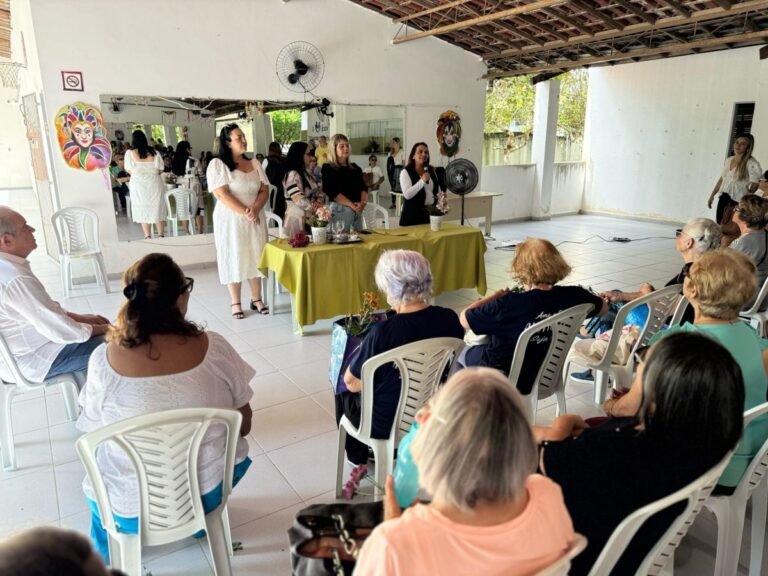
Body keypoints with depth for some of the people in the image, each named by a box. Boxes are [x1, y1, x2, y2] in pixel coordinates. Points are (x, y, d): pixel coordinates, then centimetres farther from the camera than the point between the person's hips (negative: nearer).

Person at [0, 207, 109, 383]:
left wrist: (80, 317, 6)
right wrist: (101, 329, -9)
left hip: (19, 349, 10)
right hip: (29, 362, -9)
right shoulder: (15, 279, -31)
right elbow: (61, 331, -26)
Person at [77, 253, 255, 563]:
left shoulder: (104, 358, -20)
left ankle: (108, 555, 59)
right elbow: (243, 426, -8)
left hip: (131, 507, 0)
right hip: (209, 490, 0)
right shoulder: (214, 348, -20)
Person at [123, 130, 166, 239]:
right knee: (157, 210, 10)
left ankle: (148, 236, 5)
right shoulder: (154, 153, -3)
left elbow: (129, 171, -3)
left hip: (139, 185, -1)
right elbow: (160, 170, -1)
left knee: (143, 211, 6)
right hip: (154, 184, 1)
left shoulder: (130, 154, -6)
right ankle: (160, 235, 13)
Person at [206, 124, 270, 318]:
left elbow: (264, 191, 5)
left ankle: (256, 299, 21)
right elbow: (222, 194, -15)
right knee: (234, 259, 2)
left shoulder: (255, 164, 9)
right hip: (231, 220, -4)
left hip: (256, 219, 5)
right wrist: (245, 213, -21)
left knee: (255, 258, 8)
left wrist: (255, 209, -13)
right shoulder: (217, 164, -7)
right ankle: (235, 303, 13)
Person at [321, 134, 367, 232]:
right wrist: (352, 205, -19)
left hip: (358, 210, 6)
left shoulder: (355, 167, 16)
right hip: (340, 209, -6)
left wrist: (363, 201, -11)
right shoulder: (328, 168, -2)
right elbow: (333, 192, -12)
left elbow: (363, 187, 10)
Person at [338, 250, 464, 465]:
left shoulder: (384, 332, -32)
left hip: (388, 423, -5)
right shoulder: (450, 319, -15)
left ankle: (358, 458, 43)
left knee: (344, 390, 26)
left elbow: (350, 381, -18)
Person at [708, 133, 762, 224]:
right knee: (718, 224, 10)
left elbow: (755, 185, -14)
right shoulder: (728, 160, 9)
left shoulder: (751, 163, -12)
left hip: (737, 201, -6)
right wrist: (712, 196, 16)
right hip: (723, 197, 6)